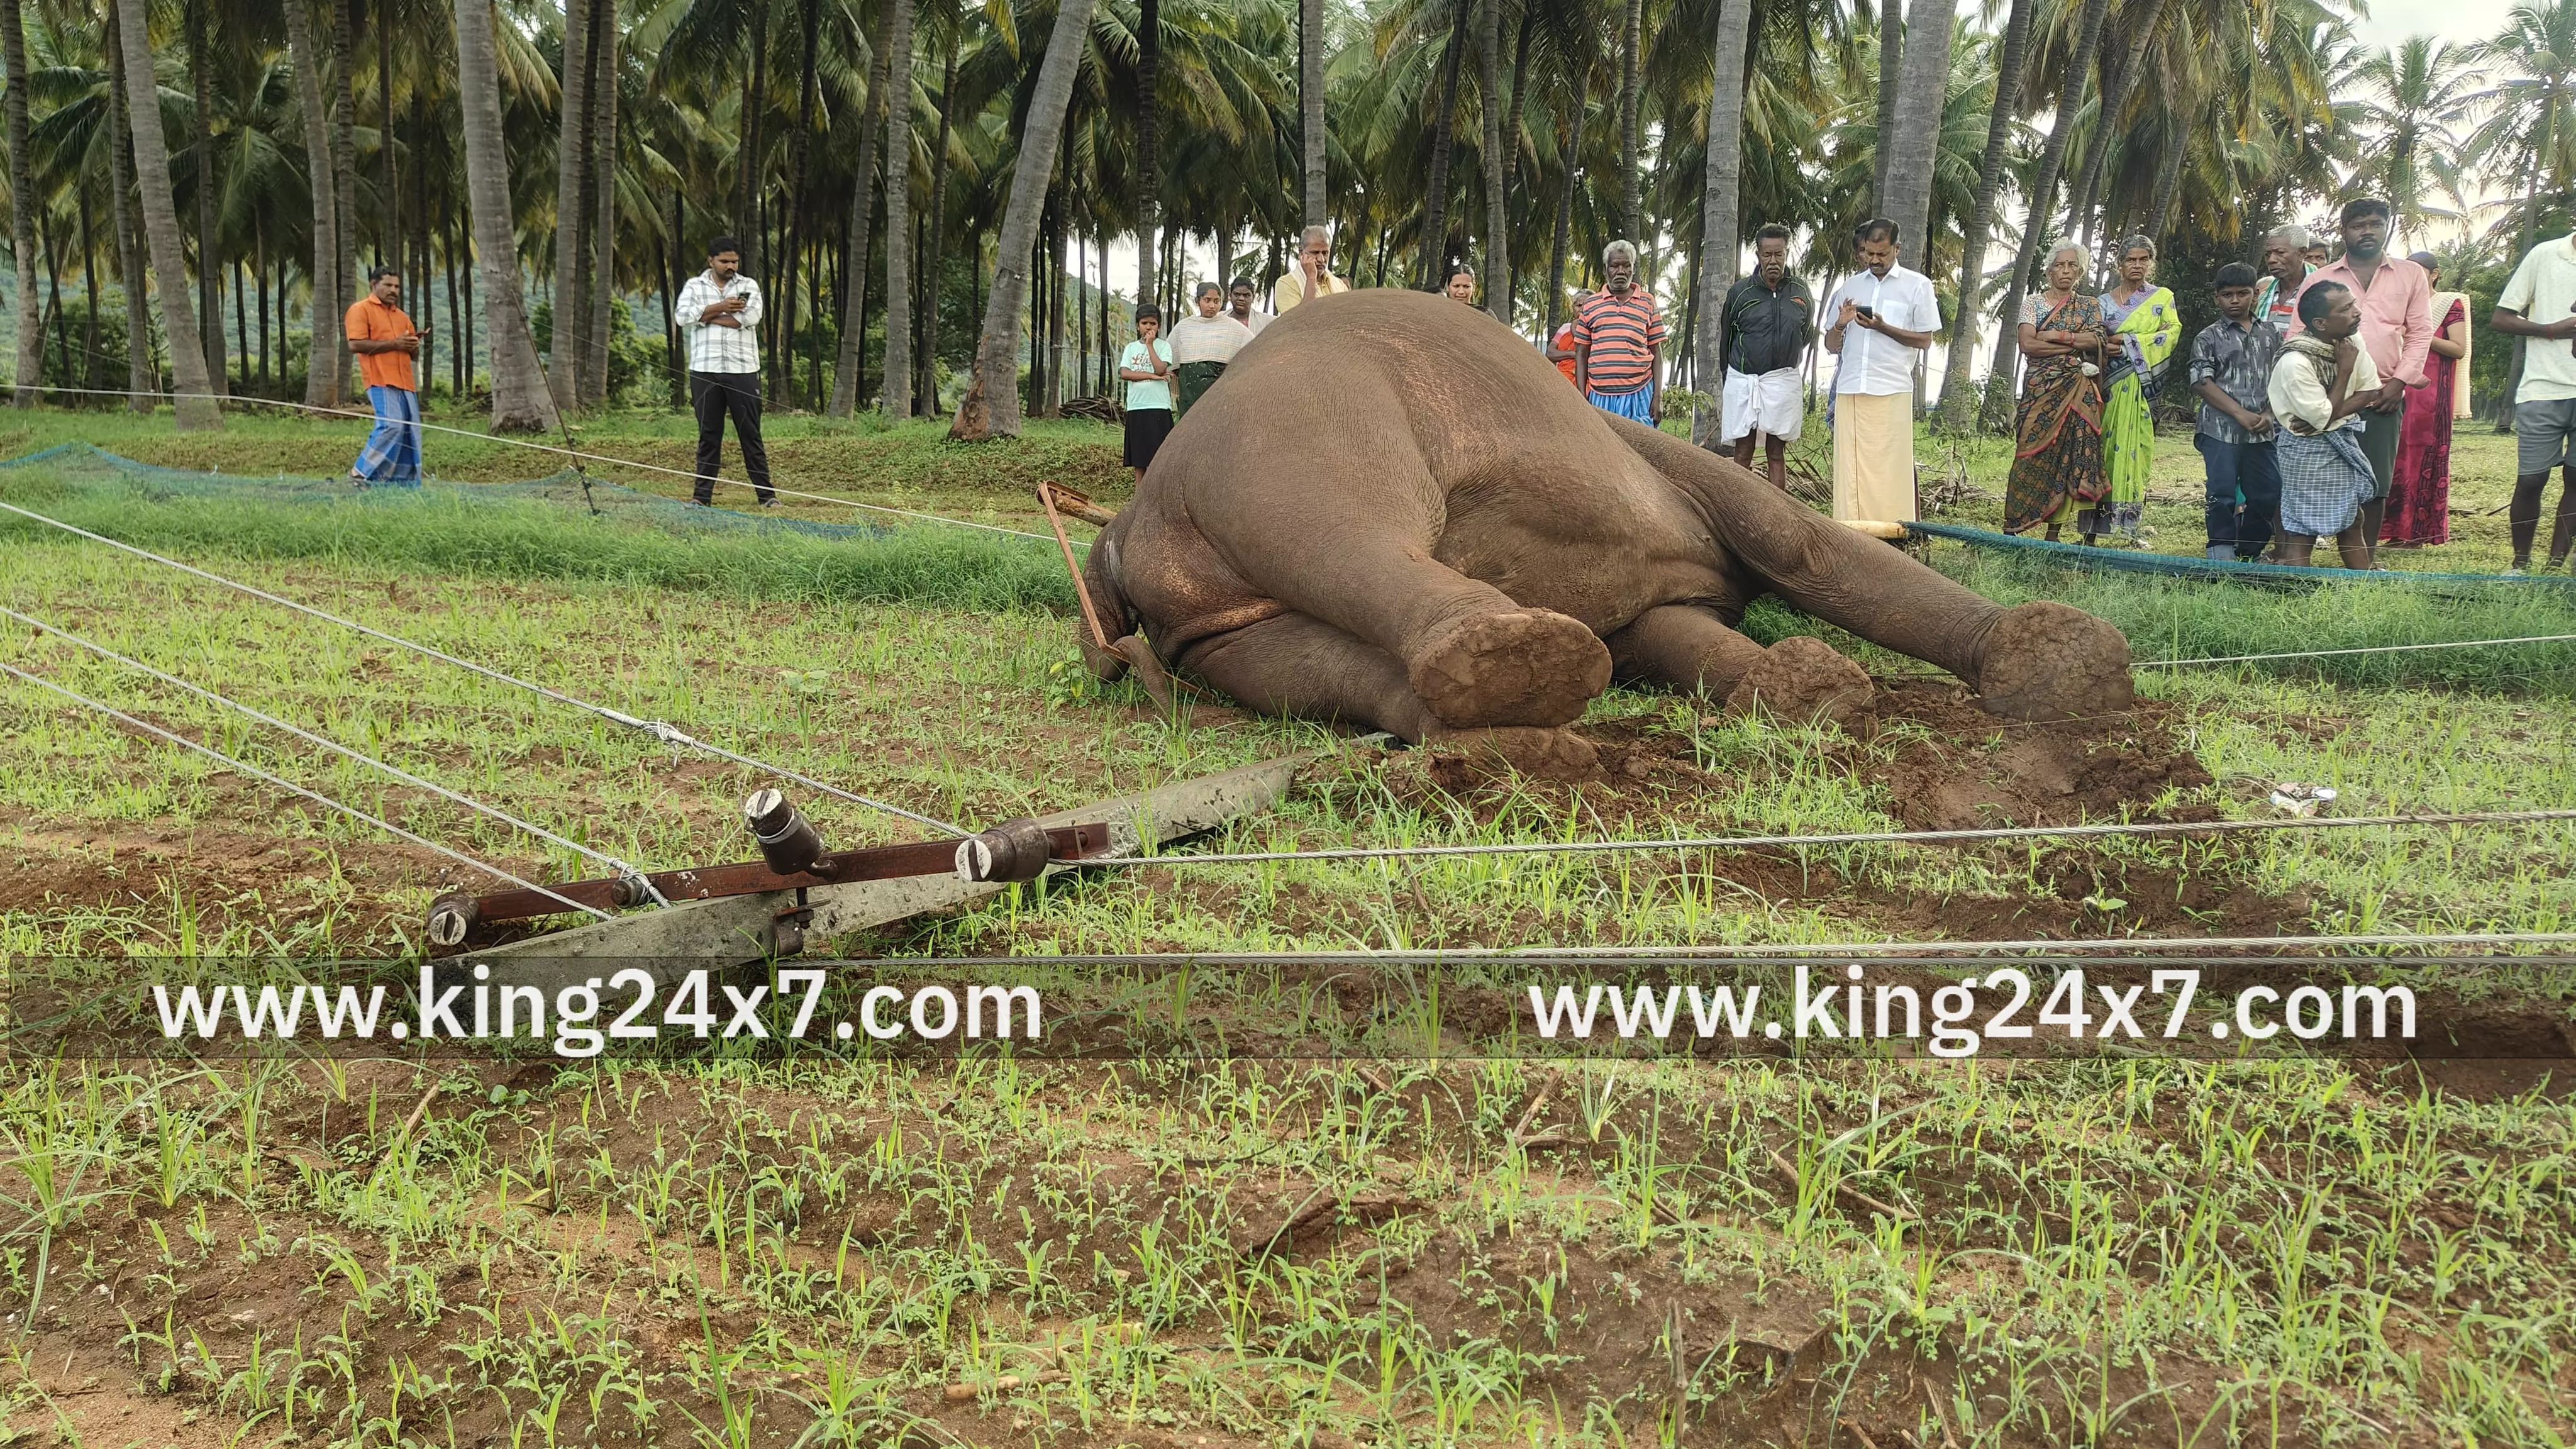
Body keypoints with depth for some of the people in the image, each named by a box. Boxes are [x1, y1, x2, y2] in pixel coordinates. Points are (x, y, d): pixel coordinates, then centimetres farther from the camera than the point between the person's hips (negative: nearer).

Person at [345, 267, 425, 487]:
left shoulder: (402, 316, 25)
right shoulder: (361, 309, 2)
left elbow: (414, 355, 27)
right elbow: (355, 344, -11)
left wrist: (414, 342, 3)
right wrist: (394, 344, -12)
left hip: (406, 383, 8)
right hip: (380, 380, -8)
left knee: (411, 432, 1)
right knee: (391, 425, -21)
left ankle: (406, 482, 4)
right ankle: (363, 472, -11)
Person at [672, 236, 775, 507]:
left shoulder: (749, 286, 8)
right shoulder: (695, 286, 10)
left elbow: (749, 317, -11)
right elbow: (682, 315, -7)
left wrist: (706, 314, -6)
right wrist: (722, 307, -11)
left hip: (743, 370, -1)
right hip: (705, 371, 1)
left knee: (751, 433, 2)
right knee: (708, 434, 5)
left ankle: (765, 493, 5)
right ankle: (702, 494, 9)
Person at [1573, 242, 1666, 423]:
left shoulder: (1647, 302, 11)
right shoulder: (1591, 305, 11)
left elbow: (1657, 352, 10)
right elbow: (1581, 354, 12)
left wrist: (1657, 397, 2)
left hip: (1638, 395, -1)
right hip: (1600, 396, 1)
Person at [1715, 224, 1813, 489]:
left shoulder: (1801, 292, 3)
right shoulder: (1739, 292, -2)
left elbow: (1808, 334, 20)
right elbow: (1725, 340, 8)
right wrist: (1728, 379, 14)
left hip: (1782, 380, 1)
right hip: (1742, 380, -1)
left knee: (1777, 455, 4)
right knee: (1742, 455, 0)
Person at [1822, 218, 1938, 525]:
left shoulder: (1917, 285, 7)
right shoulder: (1850, 286, 17)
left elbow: (1925, 341, 2)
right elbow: (1831, 346, 18)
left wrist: (1882, 327, -10)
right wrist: (1840, 325, -5)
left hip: (1892, 392, -3)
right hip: (1850, 390, 4)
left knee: (1891, 468, -6)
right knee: (1850, 468, 0)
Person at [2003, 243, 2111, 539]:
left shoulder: (2090, 305, 13)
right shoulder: (2034, 302, 6)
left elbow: (2099, 340, -5)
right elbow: (2028, 345, -9)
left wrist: (2056, 336, -11)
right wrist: (2075, 345, -9)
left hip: (2078, 393, 2)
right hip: (2041, 390, -2)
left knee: (2070, 456, -4)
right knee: (2032, 455, -8)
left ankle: (2054, 533, 0)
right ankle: (2012, 528, -5)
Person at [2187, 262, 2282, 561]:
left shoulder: (2269, 336, 13)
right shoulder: (2209, 338, 2)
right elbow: (2202, 382, -6)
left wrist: (2269, 414, -4)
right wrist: (2241, 414, -13)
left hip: (2261, 433, 4)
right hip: (2220, 428, -4)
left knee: (2266, 493, 6)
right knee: (2223, 494, -4)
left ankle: (2249, 552, 20)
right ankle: (2221, 554, 3)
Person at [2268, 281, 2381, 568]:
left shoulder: (2352, 343, -4)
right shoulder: (2295, 362, -26)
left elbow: (2371, 392, 1)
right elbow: (2323, 417, -22)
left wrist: (2330, 415, -15)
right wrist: (2345, 369, -18)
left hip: (2344, 442, 8)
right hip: (2308, 449, -8)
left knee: (2352, 522, 14)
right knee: (2302, 532, -6)